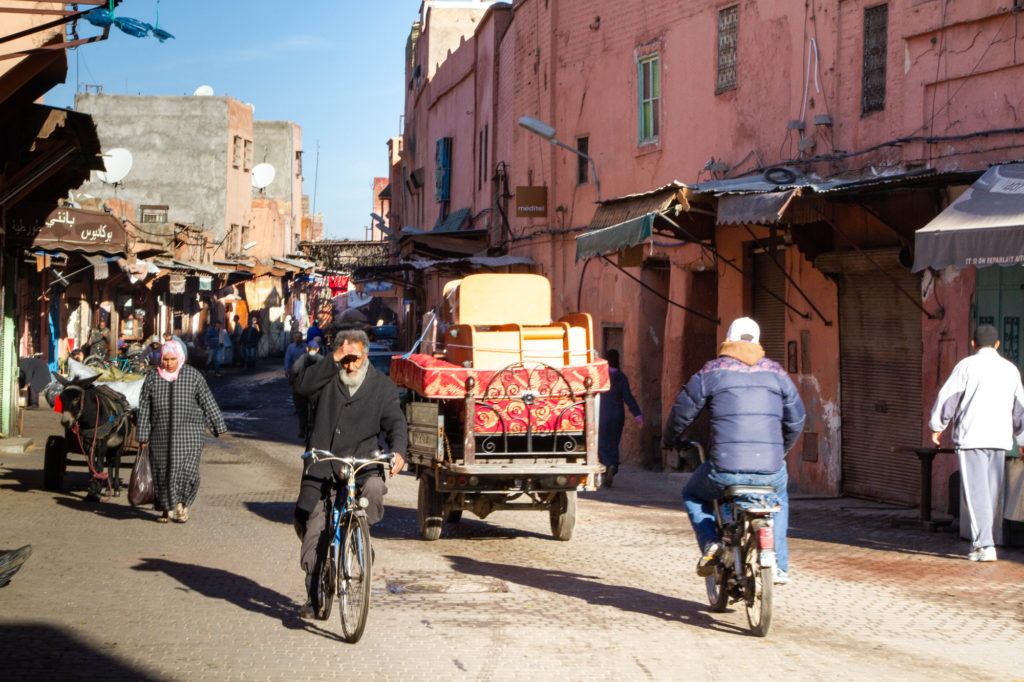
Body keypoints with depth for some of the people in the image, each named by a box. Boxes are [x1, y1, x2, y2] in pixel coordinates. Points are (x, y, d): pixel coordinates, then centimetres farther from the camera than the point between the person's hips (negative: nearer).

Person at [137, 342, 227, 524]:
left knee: (187, 470, -11)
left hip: (188, 434, -2)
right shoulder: (152, 379, 2)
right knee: (162, 472, 5)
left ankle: (183, 504, 8)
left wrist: (218, 426, 4)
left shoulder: (193, 376, -1)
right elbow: (144, 409, 4)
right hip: (161, 435, 2)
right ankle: (166, 508, 20)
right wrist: (143, 436, 2)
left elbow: (207, 402, 3)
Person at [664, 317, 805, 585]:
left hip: (725, 469, -2)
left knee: (693, 495, 29)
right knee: (778, 498, 37)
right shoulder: (776, 372, 13)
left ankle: (710, 544, 5)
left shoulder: (711, 371, 5)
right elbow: (796, 417, 19)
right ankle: (779, 565, 26)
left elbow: (682, 411, 10)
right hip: (770, 470, 2)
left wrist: (670, 441, 30)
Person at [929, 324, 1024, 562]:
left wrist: (937, 427, 8)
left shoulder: (967, 366, -3)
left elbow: (947, 397, -4)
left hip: (971, 436, -4)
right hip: (1000, 438, 5)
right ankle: (983, 540, 19)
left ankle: (984, 545, -12)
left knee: (976, 492, -5)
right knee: (993, 491, 13)